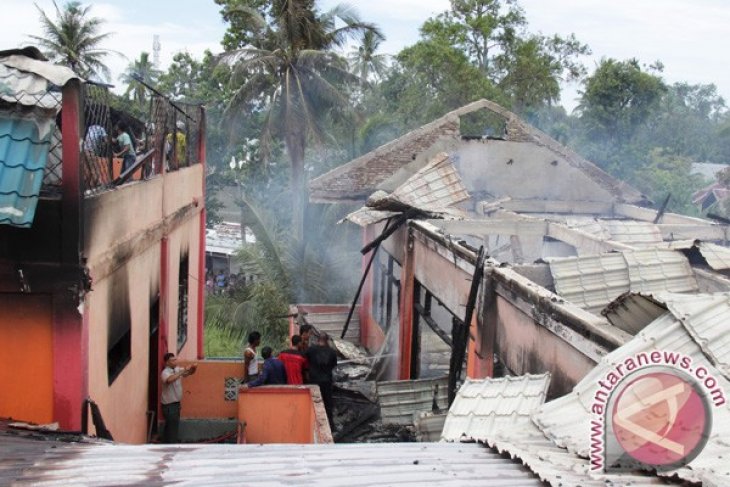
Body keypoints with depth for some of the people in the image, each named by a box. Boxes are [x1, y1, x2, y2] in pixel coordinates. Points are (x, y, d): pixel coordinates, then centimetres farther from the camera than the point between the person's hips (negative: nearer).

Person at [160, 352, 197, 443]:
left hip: (176, 403, 8)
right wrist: (183, 371, -40)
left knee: (170, 426, 17)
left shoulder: (178, 369, 5)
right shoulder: (165, 372, -20)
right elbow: (170, 379, -41)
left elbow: (190, 373, 9)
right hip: (169, 405, -8)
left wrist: (193, 368, -15)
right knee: (172, 427, -4)